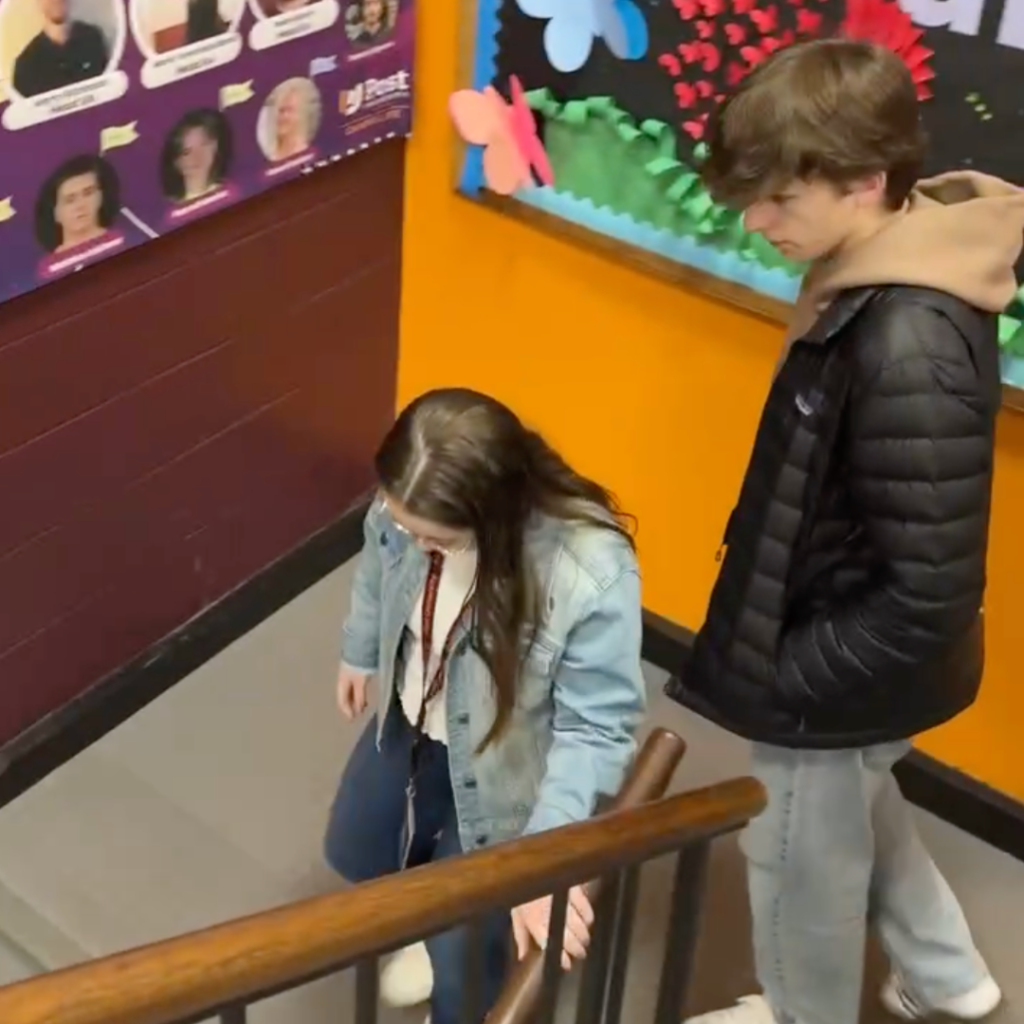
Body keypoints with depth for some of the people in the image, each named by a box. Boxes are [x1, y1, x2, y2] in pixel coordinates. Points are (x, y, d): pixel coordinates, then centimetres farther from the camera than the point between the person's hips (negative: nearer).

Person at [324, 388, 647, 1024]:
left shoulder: (593, 574, -42)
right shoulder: (412, 503, -25)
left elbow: (596, 730, -33)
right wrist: (361, 653, 18)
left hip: (501, 776, -5)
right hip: (410, 728, 6)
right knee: (356, 855, 31)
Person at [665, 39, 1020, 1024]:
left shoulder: (910, 350, -35)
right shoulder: (884, 272, -6)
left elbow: (928, 597, -30)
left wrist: (787, 675, -19)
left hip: (843, 674, -9)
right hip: (838, 639, 9)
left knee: (802, 856, 18)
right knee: (863, 813, 32)